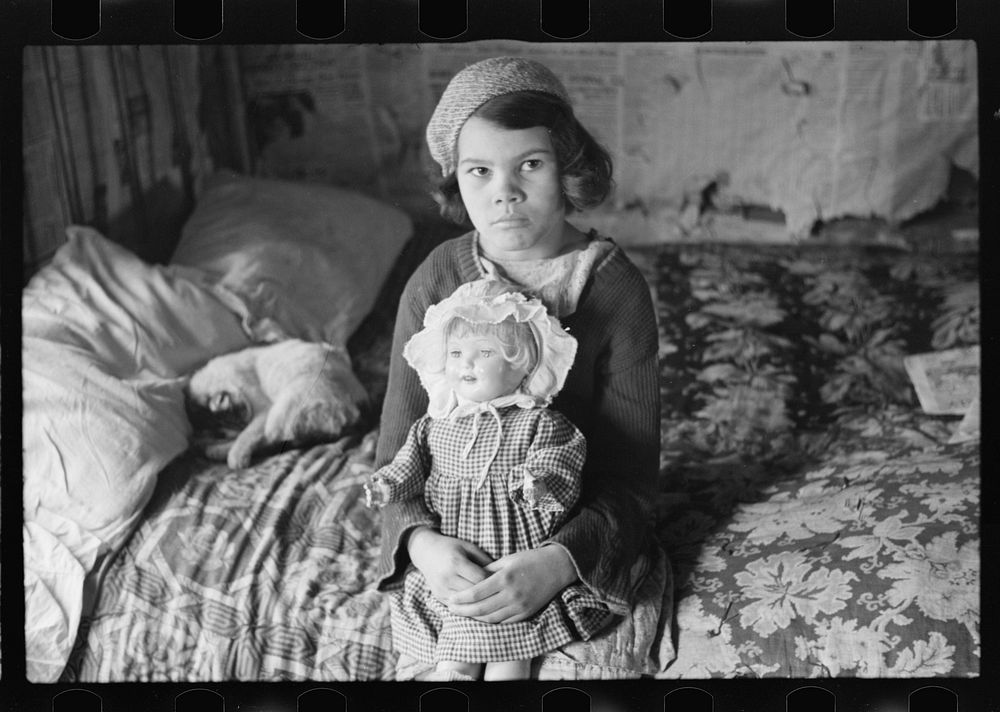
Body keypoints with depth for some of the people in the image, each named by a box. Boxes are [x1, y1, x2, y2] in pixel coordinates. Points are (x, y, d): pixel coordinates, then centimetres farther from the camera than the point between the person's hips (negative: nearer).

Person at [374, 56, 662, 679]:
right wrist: (422, 542, -25)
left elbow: (631, 474, -13)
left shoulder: (616, 289, -14)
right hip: (456, 551, 1)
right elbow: (400, 452, -4)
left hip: (580, 551, -1)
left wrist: (560, 560, -30)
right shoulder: (433, 284, -8)